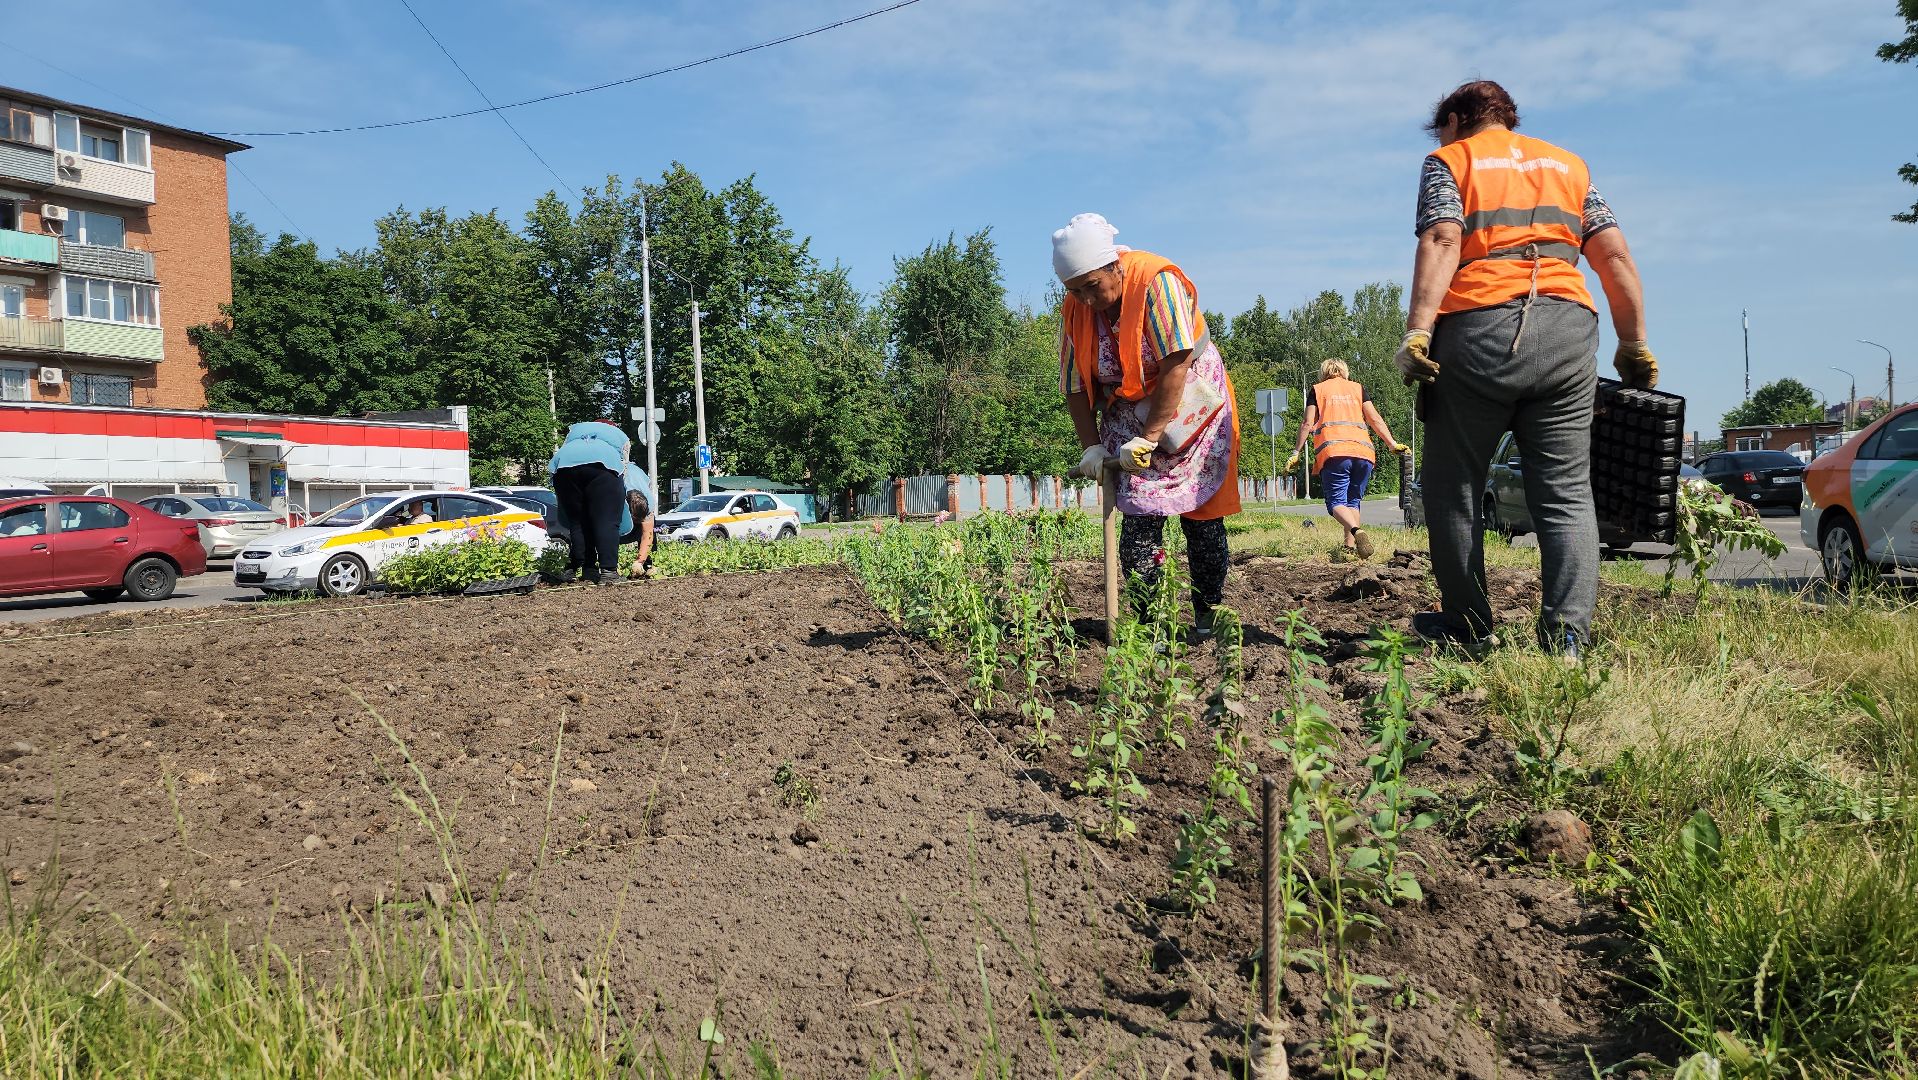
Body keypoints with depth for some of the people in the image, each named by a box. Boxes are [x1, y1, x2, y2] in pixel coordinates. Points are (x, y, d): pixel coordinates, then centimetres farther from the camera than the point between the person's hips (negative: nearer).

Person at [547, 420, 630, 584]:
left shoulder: (575, 429, 40)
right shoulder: (621, 437, 35)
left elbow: (560, 451, 28)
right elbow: (623, 467, 22)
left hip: (564, 466, 3)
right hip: (603, 466, -3)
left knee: (577, 522, 10)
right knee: (606, 521, -4)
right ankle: (608, 571, -13)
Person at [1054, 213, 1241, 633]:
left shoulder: (1156, 280, -22)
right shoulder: (1076, 310, -5)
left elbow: (1176, 365, -26)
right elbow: (1076, 386, 0)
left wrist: (1149, 438, -26)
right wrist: (1092, 447, -11)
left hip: (1190, 412, -3)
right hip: (1129, 421, 4)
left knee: (1201, 519, -1)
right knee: (1139, 519, -7)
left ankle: (1210, 620, 11)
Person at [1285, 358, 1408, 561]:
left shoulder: (1317, 390, 16)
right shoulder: (1358, 388, 21)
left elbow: (1307, 424, 7)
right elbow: (1375, 419, 12)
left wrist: (1296, 452, 11)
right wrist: (1393, 444, 13)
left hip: (1332, 453, -3)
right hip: (1362, 451, 3)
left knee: (1336, 502, -5)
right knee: (1353, 501, 13)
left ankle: (1357, 530, -33)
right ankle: (1350, 546, 3)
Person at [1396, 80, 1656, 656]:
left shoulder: (1448, 160, 13)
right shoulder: (1568, 163, 25)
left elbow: (1441, 242, -6)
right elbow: (1615, 256, 15)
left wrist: (1417, 331, -15)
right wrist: (1635, 346, 18)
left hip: (1479, 328, -3)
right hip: (1567, 330, 4)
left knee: (1453, 484, 7)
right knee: (1566, 491, 3)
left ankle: (1466, 625, 11)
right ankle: (1567, 634, -6)